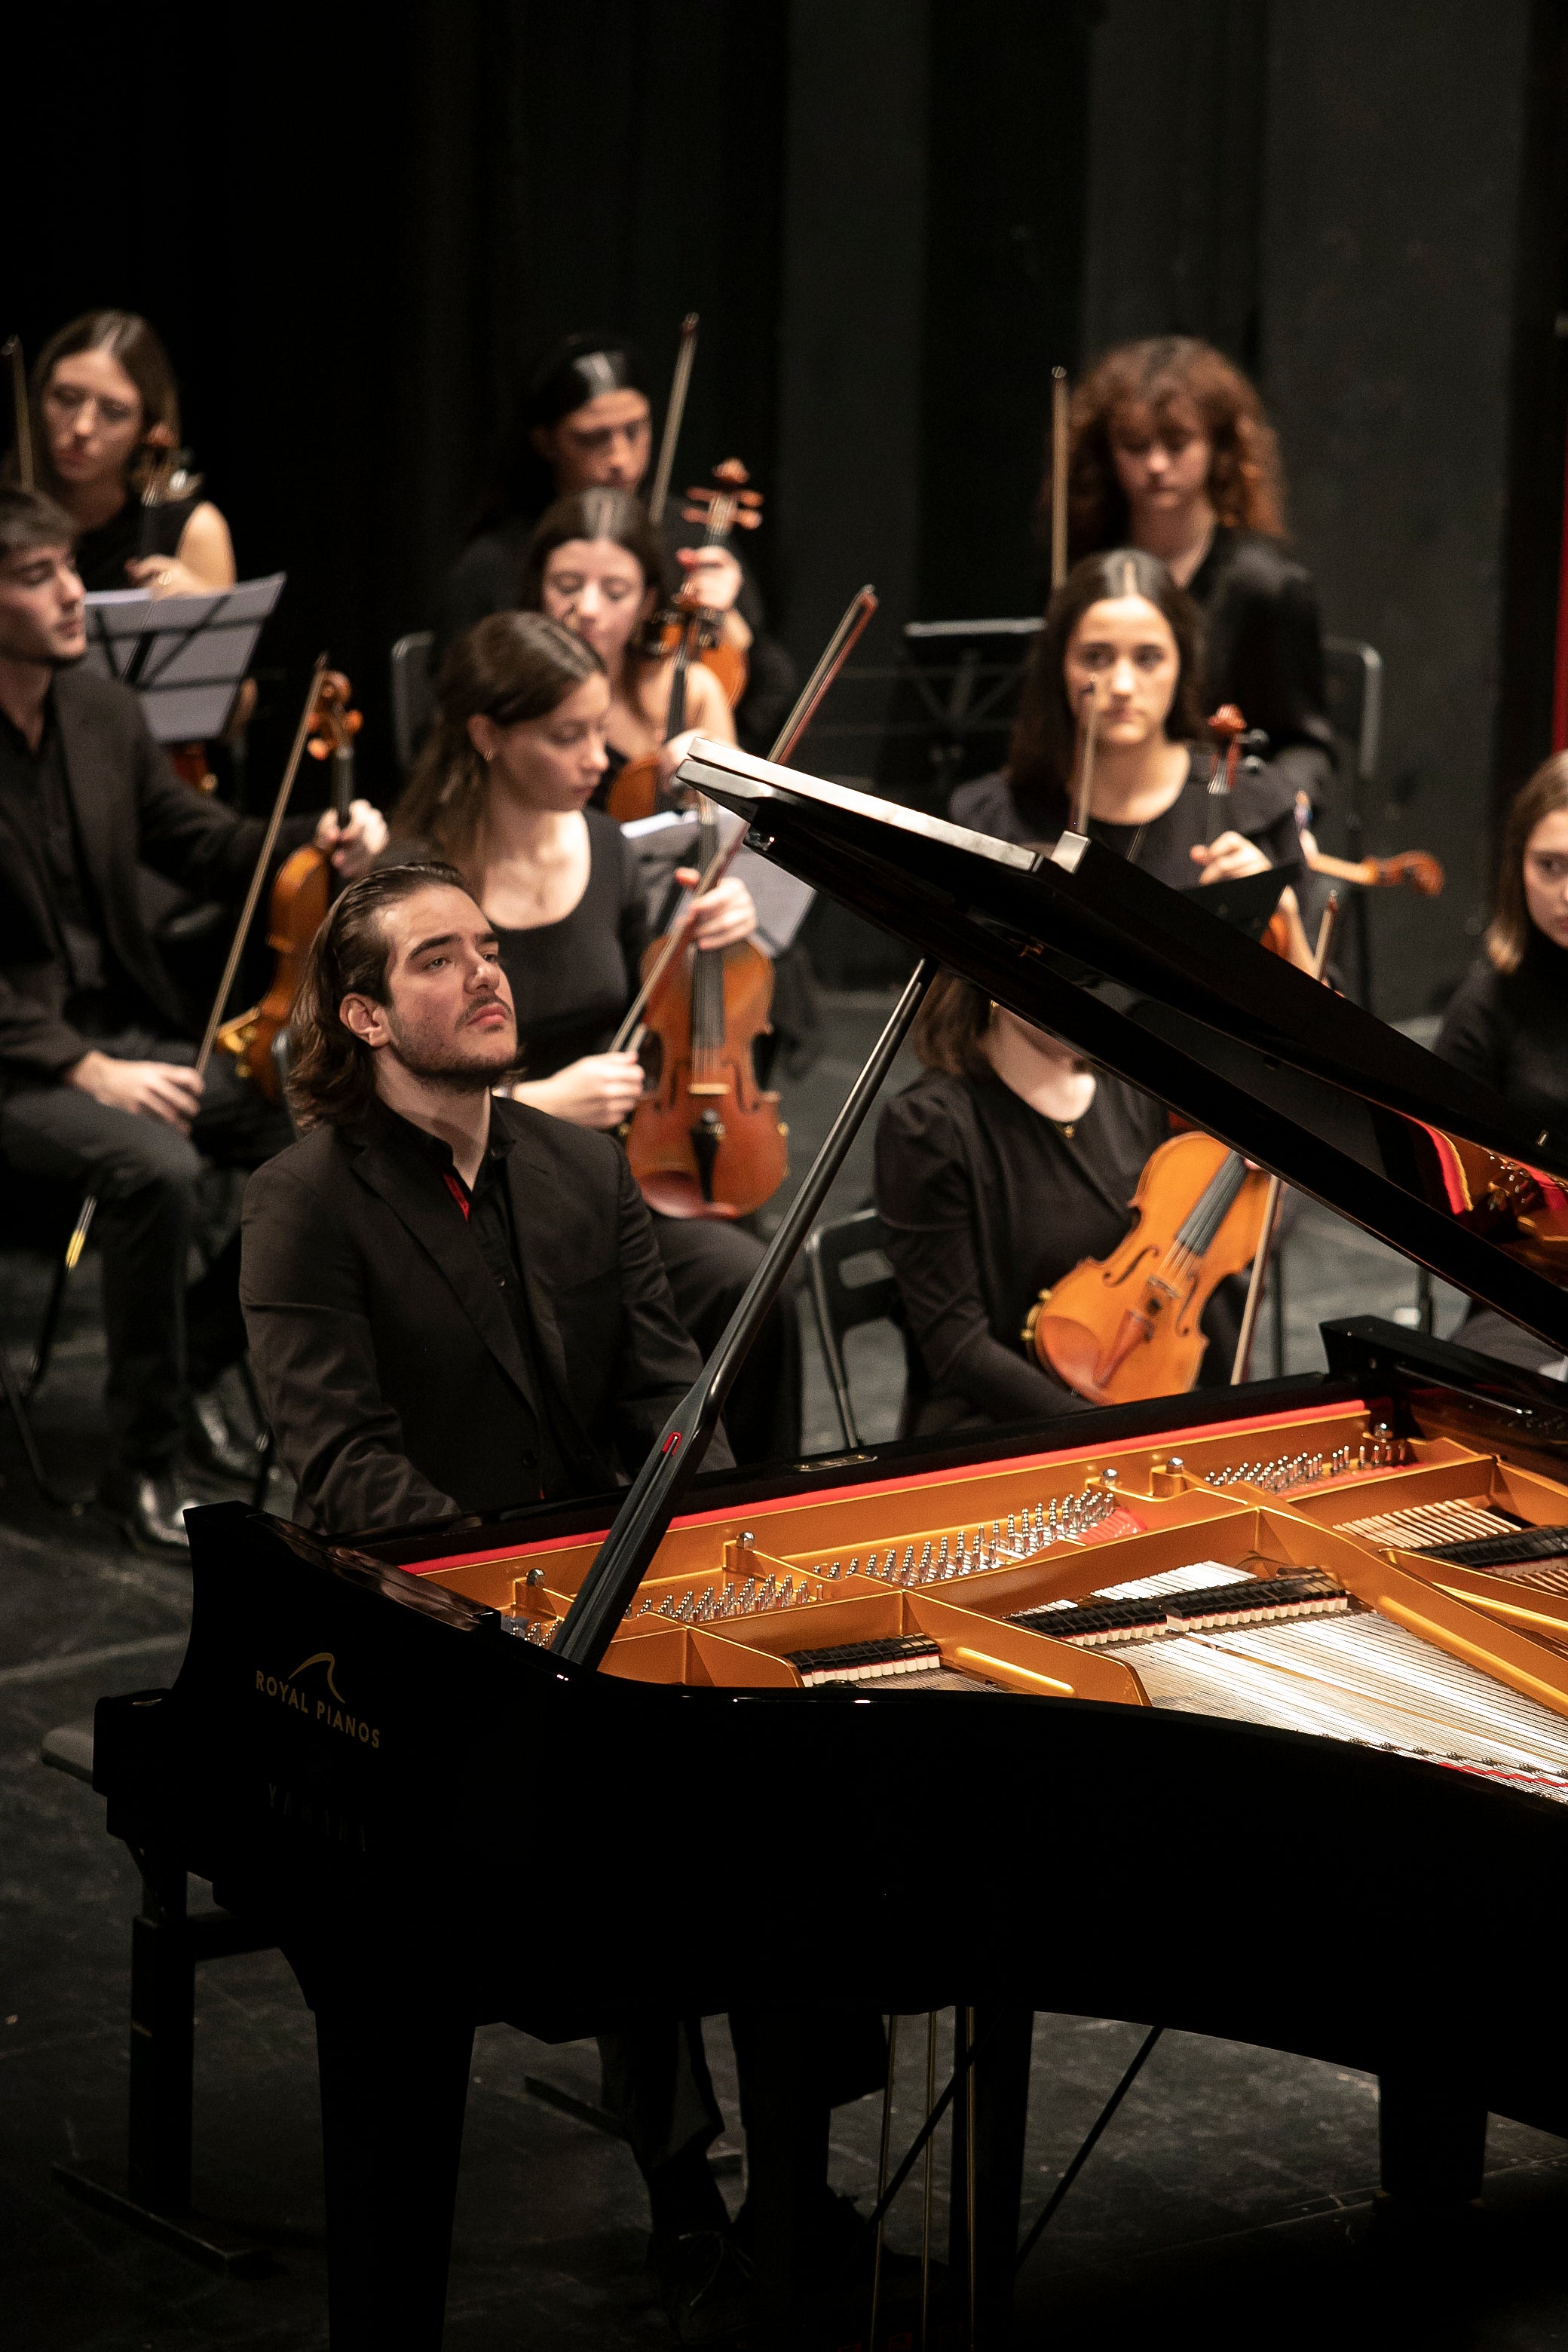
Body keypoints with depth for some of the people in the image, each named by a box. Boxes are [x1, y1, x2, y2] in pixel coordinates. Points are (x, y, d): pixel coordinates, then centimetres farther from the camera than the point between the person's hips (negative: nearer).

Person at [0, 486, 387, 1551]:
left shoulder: (104, 712, 6)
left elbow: (203, 843, 14)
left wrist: (320, 844, -6)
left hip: (131, 1035, 7)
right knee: (154, 1167, -35)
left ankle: (193, 1356, 8)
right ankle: (146, 1456, -16)